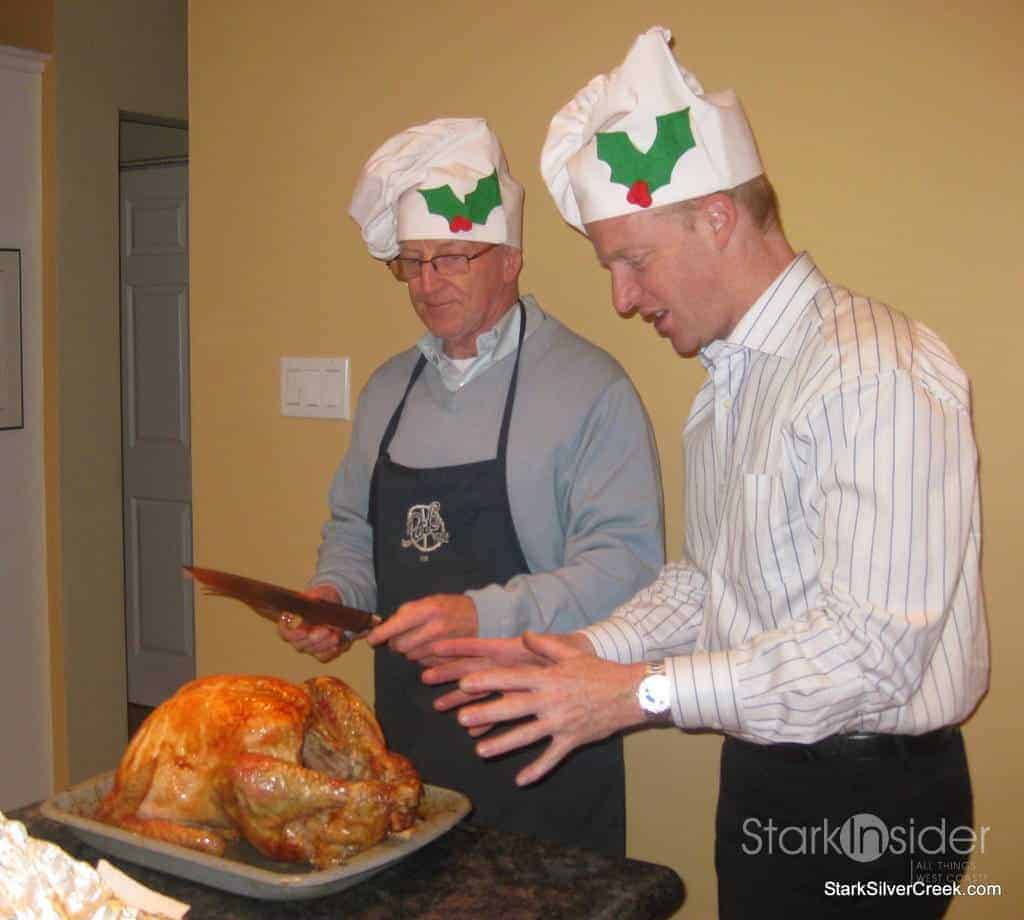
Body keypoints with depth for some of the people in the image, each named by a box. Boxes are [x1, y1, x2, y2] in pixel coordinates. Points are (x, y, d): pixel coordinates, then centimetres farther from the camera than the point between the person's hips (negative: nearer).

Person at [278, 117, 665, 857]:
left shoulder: (587, 387, -12)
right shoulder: (389, 387, 10)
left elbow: (626, 563, -19)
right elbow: (354, 529, 20)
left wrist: (483, 615, -29)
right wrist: (334, 595, -1)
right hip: (405, 732, 6)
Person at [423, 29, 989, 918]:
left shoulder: (879, 374, -22)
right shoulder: (730, 377, 9)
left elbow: (873, 648, -27)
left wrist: (642, 692, -24)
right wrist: (585, 654, 0)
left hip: (868, 807, -8)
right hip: (762, 774, 8)